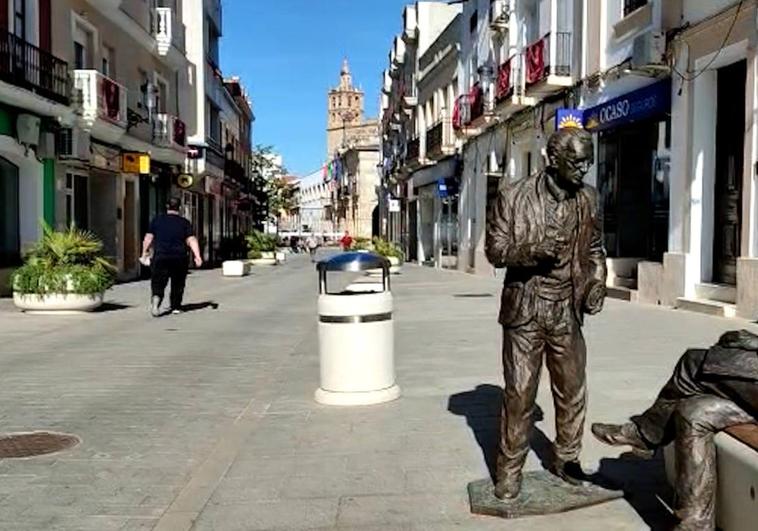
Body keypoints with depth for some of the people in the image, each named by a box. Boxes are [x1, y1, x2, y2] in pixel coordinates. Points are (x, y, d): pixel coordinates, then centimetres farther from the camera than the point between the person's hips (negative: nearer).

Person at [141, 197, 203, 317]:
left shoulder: (158, 219, 5)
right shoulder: (184, 222, 3)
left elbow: (148, 238, 5)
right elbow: (191, 240, -6)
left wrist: (145, 251, 17)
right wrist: (197, 256, -8)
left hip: (160, 256, 0)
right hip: (179, 257, 0)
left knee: (158, 282, 1)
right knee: (178, 284, 14)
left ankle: (156, 297, -27)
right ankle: (176, 307, 20)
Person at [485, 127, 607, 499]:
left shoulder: (587, 199, 6)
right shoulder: (515, 197, -7)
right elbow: (495, 249, -6)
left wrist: (597, 281, 2)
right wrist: (534, 249, -23)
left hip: (567, 312, 4)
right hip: (525, 310, -4)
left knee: (572, 390, 12)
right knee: (519, 394, 1)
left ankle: (566, 458, 32)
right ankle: (509, 469, 15)